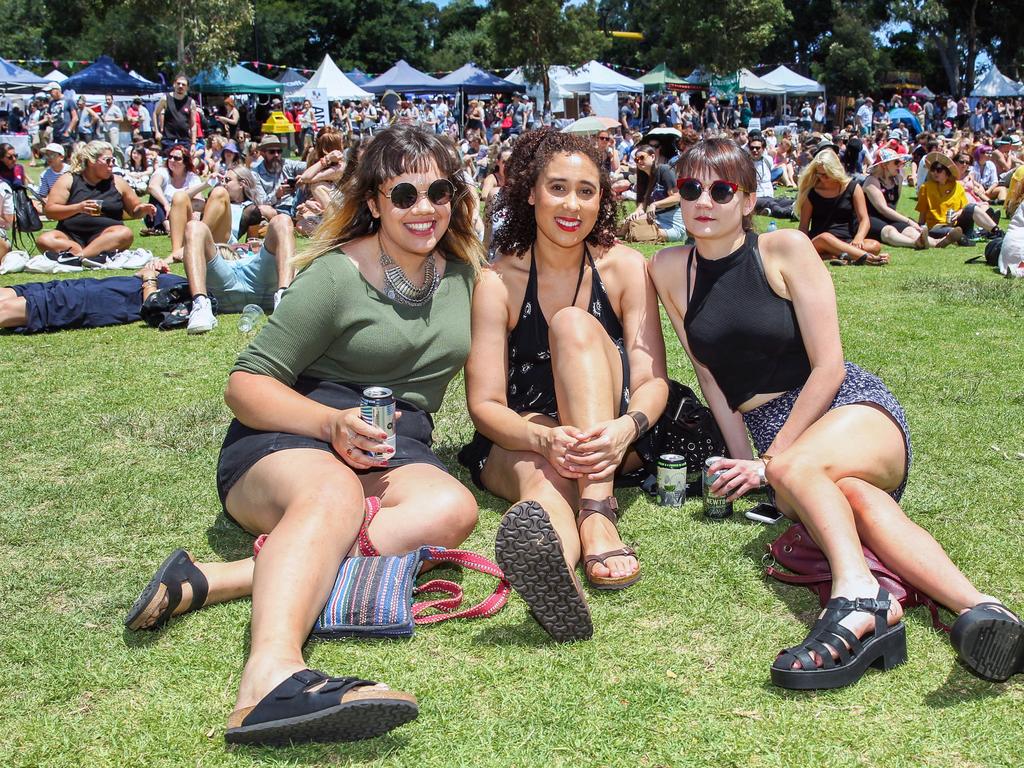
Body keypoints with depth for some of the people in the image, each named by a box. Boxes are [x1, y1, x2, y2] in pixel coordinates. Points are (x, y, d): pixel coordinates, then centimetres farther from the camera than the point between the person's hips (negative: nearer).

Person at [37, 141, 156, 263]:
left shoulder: (117, 182, 12)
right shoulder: (69, 180, 6)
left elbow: (134, 211, 22)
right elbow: (48, 210, -1)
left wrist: (143, 209, -2)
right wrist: (78, 208, -16)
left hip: (104, 236, 1)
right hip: (71, 237, 0)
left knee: (125, 233, -32)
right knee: (44, 239, -30)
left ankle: (77, 256, -41)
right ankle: (96, 256, -43)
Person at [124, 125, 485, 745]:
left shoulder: (460, 272, 14)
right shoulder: (336, 275, -3)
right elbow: (246, 383, -8)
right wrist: (330, 423, -24)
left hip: (396, 452, 4)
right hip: (290, 440, -4)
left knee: (452, 508, -32)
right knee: (333, 493, -41)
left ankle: (216, 581, -41)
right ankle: (271, 677, -66)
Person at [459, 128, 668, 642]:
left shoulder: (624, 267, -3)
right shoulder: (499, 282, -7)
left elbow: (653, 379, -10)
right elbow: (484, 403, -13)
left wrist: (625, 428, -34)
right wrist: (546, 438, -34)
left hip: (606, 441, 1)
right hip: (520, 445, -1)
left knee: (574, 324, -27)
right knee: (545, 473, -37)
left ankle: (597, 512, -47)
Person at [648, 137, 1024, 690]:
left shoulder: (786, 248, -5)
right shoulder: (669, 271, 6)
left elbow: (828, 366, -8)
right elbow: (709, 376, 8)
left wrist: (770, 463, -11)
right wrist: (742, 460, -4)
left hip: (853, 408, -2)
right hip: (771, 433, 3)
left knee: (796, 468, -38)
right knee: (853, 498, -33)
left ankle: (858, 596, -59)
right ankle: (976, 606, -49)